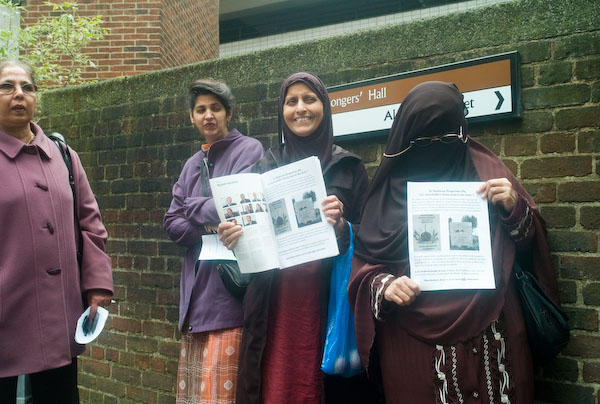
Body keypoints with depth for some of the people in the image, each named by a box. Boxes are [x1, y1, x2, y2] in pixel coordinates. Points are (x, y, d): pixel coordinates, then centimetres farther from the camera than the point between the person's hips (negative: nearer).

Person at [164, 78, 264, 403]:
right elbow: (173, 224, 11)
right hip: (196, 291, 7)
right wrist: (208, 227, -7)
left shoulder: (248, 150, -3)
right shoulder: (192, 165, 18)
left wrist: (194, 206, -1)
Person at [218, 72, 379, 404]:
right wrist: (233, 237, -7)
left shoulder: (347, 167, 6)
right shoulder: (266, 167, 11)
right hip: (275, 307, 1)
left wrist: (341, 227, -16)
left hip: (328, 305, -1)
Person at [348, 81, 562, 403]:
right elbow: (364, 264, 5)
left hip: (486, 336, 1)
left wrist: (514, 208, -12)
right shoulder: (390, 186, 4)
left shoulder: (484, 170, 5)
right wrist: (384, 286, -14)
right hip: (413, 342, 0)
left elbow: (529, 245, 7)